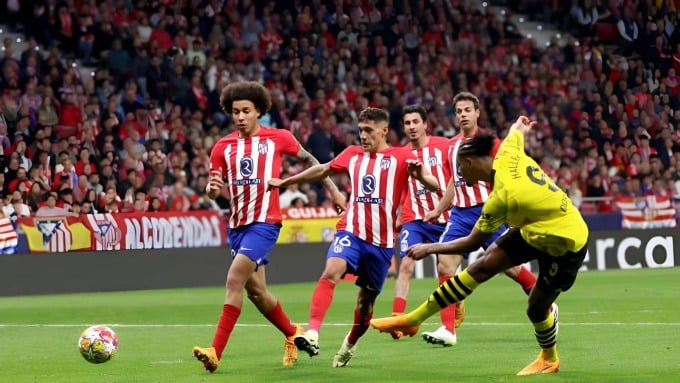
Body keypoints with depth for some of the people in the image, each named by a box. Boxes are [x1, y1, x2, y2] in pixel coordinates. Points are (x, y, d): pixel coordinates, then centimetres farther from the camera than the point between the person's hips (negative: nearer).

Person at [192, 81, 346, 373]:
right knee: (255, 290, 13)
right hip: (237, 224, 5)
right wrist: (213, 188, -18)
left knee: (234, 280, -20)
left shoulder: (278, 138, -2)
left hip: (264, 221, -5)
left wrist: (333, 190, 17)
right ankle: (292, 333, 38)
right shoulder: (223, 147, 5)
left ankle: (216, 352, -23)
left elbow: (309, 160, 14)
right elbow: (213, 191, 6)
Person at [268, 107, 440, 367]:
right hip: (351, 232, 1)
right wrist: (285, 182, 30)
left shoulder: (401, 157, -2)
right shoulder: (352, 154, 10)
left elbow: (434, 186, -10)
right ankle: (312, 334, -38)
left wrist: (420, 175, -33)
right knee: (331, 272, -27)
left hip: (382, 241, -1)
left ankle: (349, 345, 35)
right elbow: (322, 170, 25)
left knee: (366, 299, 9)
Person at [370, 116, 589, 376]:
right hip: (535, 229, 9)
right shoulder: (508, 156, -12)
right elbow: (517, 131, 14)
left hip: (564, 243, -9)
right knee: (483, 266, 1)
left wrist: (430, 248, -12)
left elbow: (472, 242, -21)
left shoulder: (501, 197, -32)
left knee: (536, 308, 1)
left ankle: (549, 358, 34)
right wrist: (520, 126, 39)